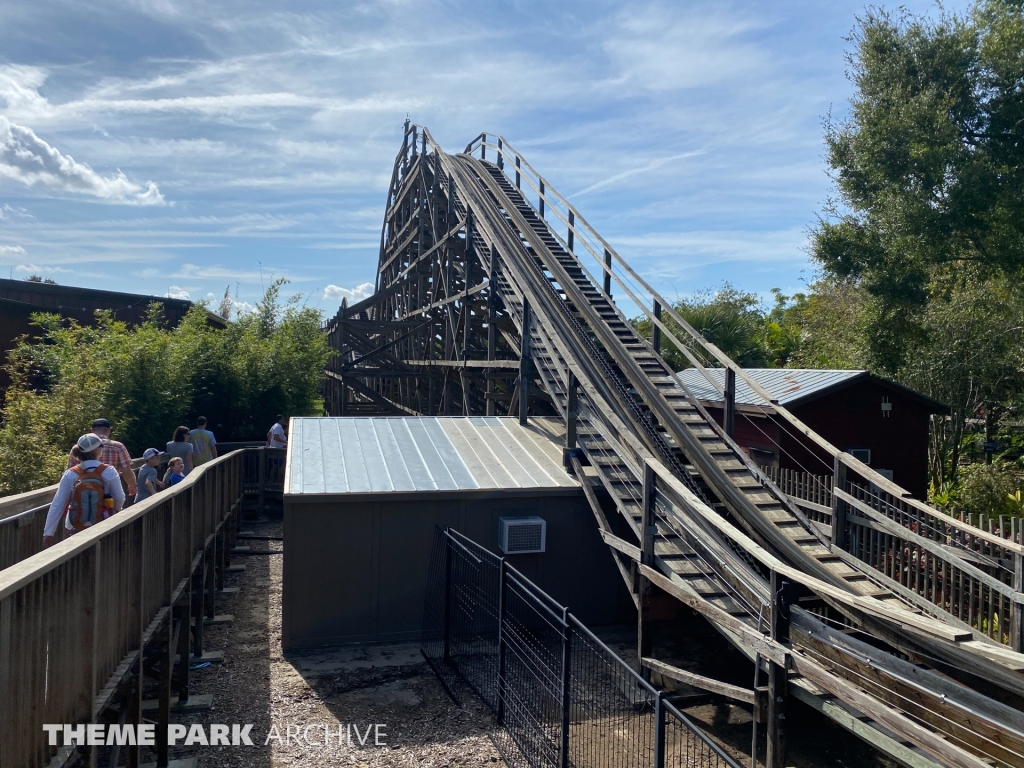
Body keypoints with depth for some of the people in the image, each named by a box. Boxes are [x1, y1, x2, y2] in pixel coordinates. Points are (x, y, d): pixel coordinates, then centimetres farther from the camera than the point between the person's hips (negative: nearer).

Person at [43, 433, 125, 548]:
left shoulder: (70, 475, -6)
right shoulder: (108, 472, -11)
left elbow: (57, 504, -6)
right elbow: (119, 498, -3)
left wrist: (48, 533, -2)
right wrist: (116, 510, 20)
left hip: (76, 530, 2)